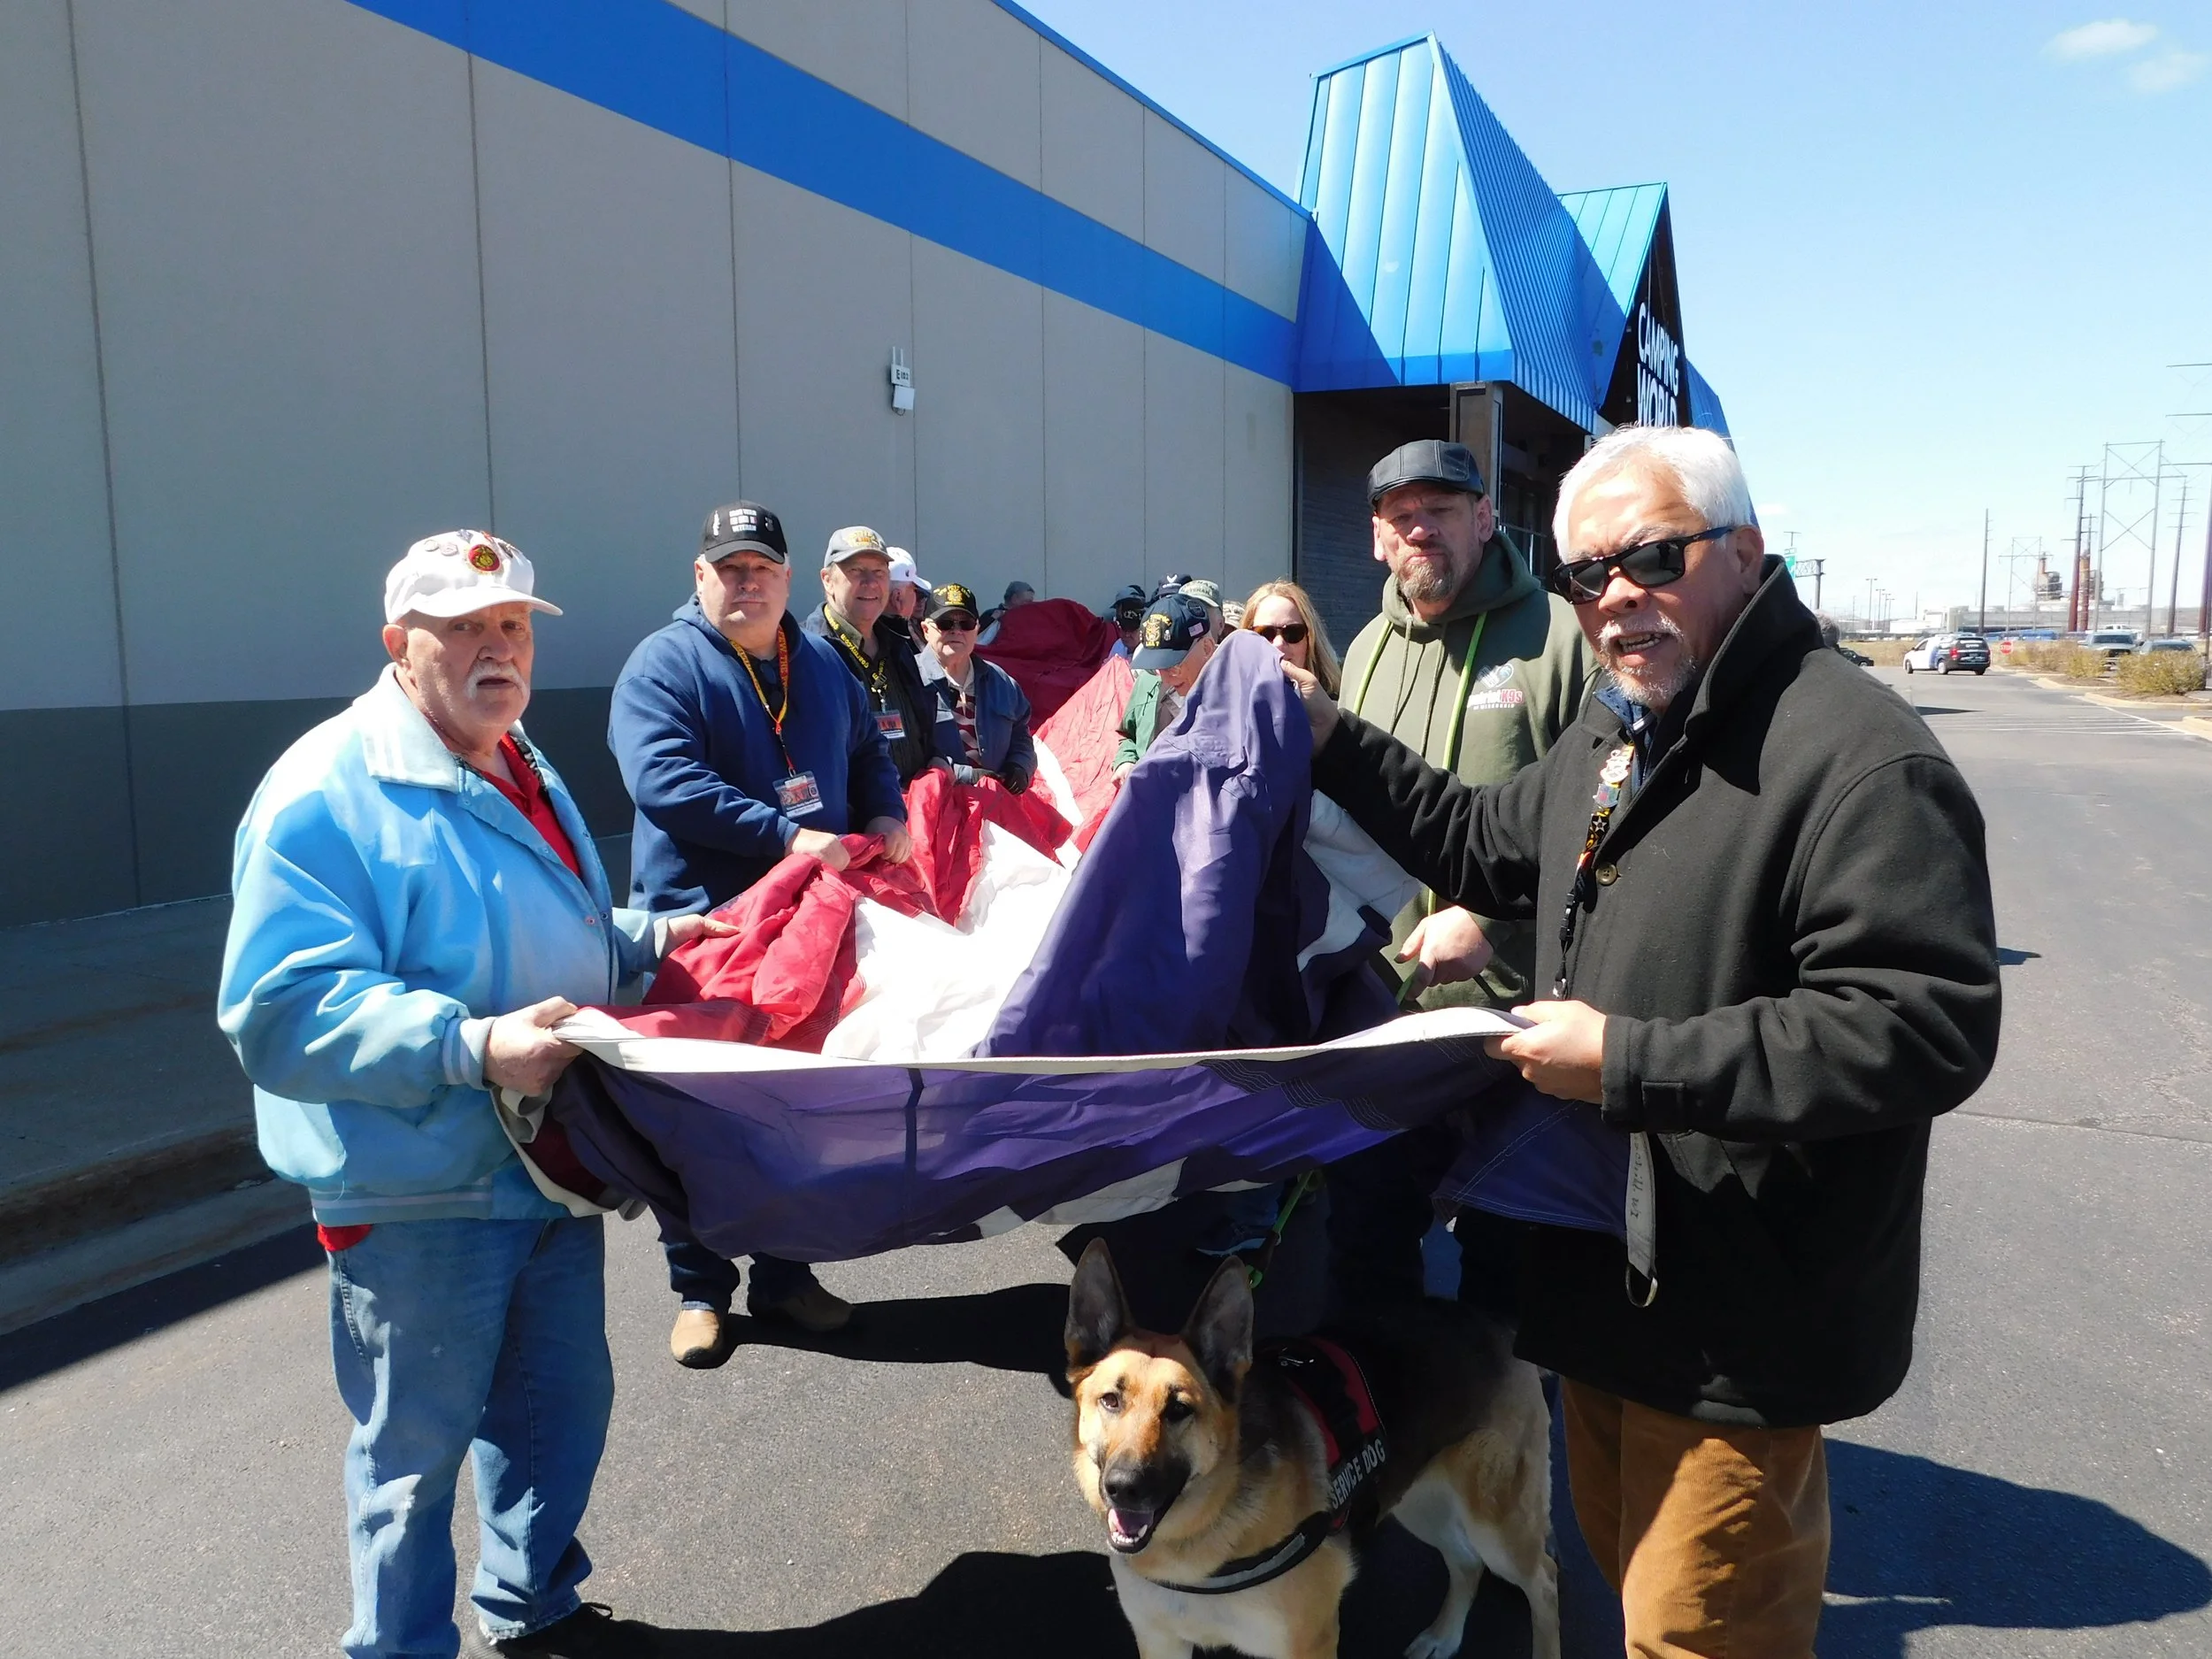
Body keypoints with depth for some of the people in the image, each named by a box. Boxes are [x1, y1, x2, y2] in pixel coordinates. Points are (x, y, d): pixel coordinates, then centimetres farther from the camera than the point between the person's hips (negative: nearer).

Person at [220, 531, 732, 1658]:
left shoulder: (524, 776, 12)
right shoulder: (329, 792, -18)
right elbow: (283, 1010, -25)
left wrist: (653, 940, 7)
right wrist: (472, 1047, -34)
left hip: (552, 1169, 9)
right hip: (418, 1194, -8)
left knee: (559, 1408, 22)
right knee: (416, 1449, 9)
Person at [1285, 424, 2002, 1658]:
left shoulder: (1858, 757, -23)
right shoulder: (1618, 732, 9)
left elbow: (1926, 1027, -29)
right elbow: (1488, 843, 22)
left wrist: (1632, 1063, -28)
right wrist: (1331, 740, 12)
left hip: (1741, 1314, -9)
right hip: (1611, 1264, 9)